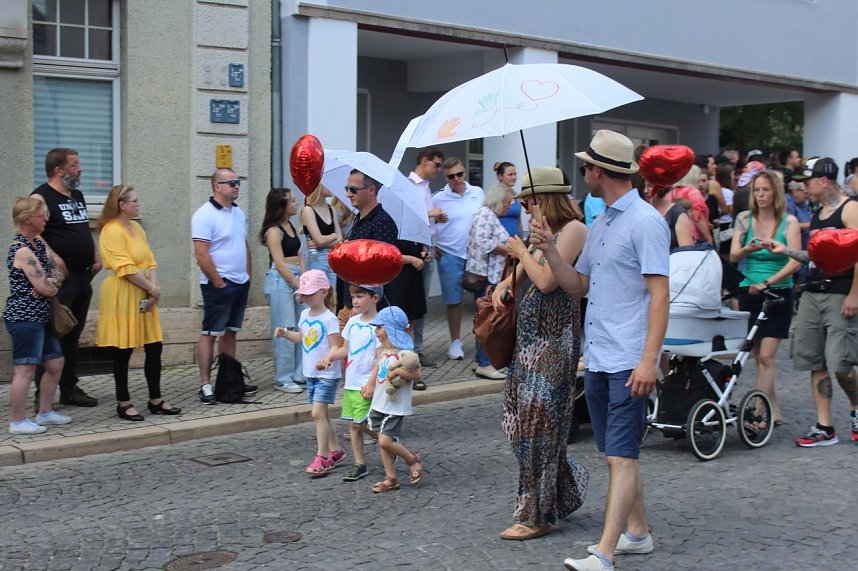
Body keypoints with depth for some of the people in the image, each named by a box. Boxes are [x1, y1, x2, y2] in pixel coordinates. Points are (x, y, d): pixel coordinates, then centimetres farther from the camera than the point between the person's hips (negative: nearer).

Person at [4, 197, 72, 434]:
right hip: (24, 316, -10)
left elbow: (59, 267, 11)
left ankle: (45, 413, 26)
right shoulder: (22, 250, -17)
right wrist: (54, 282, 4)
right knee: (25, 369, -6)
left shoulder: (39, 243, 13)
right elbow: (46, 288, -19)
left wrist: (50, 282, -9)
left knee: (55, 363, 15)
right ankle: (17, 421, 2)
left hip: (39, 317, 10)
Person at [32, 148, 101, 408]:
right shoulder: (42, 196, -10)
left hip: (82, 277, 9)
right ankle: (43, 394, 0)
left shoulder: (77, 196, 17)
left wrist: (95, 258, 14)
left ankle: (70, 389, 22)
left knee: (72, 337, 14)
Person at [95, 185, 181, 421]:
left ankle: (156, 400, 18)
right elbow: (126, 269, -19)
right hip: (122, 297, -8)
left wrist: (153, 288, -5)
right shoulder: (111, 231, -14)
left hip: (143, 296, 8)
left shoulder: (136, 227, 13)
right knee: (123, 351, 1)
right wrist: (152, 288, -13)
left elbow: (150, 261, 10)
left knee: (154, 347, 8)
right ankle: (123, 403, 11)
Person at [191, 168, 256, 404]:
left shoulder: (238, 212, 13)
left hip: (240, 283, 8)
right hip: (219, 285, -8)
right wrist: (219, 283, -16)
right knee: (209, 334, -3)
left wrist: (248, 274, 12)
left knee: (230, 332, 13)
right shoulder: (205, 214, -12)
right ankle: (205, 385, -1)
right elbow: (201, 254, -17)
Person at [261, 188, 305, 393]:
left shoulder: (291, 227, 15)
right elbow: (280, 264, -13)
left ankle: (299, 374, 19)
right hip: (280, 281, -8)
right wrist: (299, 285, -13)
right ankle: (283, 379, 2)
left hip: (296, 279, 8)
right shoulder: (274, 231, -10)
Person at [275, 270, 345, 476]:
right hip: (310, 374, 8)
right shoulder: (305, 315, 8)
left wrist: (326, 359, -39)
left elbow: (336, 347, -20)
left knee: (318, 413, -13)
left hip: (327, 375, -8)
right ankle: (335, 451, 28)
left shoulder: (329, 318, -16)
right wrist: (285, 333, 6)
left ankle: (322, 458, -8)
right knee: (320, 414, 14)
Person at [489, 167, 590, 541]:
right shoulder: (545, 231, 14)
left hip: (553, 338, -9)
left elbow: (546, 281, -19)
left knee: (538, 423, -3)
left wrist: (523, 251, -6)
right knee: (522, 420, 12)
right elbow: (522, 273, 24)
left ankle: (536, 516, 8)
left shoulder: (573, 229, -11)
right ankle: (566, 488, 29)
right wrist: (503, 285, 3)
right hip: (530, 334, 9)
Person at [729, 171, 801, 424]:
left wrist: (767, 282, -21)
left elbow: (795, 262, -12)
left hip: (778, 294, -3)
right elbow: (733, 256, -5)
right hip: (749, 292, 3)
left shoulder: (789, 222, -4)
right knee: (758, 356, 7)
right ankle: (773, 410, 19)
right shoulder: (744, 219, 4)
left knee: (766, 356, -11)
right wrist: (748, 249, -26)